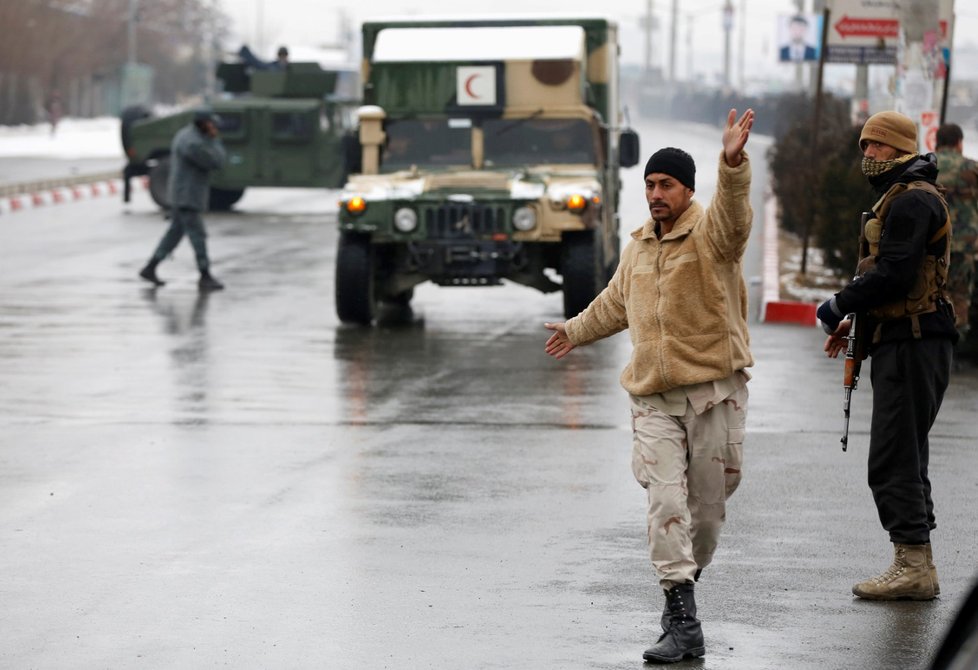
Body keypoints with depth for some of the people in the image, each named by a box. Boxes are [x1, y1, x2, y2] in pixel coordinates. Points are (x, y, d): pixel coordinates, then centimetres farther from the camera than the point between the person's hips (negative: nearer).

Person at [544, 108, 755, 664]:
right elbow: (616, 303, 35)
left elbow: (733, 212, -30)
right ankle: (683, 621, -15)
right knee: (666, 503, -10)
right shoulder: (639, 248, 15)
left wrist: (733, 164, -50)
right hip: (653, 397, 4)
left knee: (709, 503, 4)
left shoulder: (711, 234, -4)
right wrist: (577, 331, 51)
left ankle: (687, 578, 29)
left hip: (714, 392, -4)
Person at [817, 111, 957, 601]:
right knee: (904, 456, 13)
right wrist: (856, 320, 16)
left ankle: (913, 566, -10)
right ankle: (915, 568, 17)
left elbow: (893, 274, -23)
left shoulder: (913, 200, -14)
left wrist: (840, 306, -12)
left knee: (893, 459, -11)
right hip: (900, 344, 11)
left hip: (911, 347, -11)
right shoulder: (901, 198, 21)